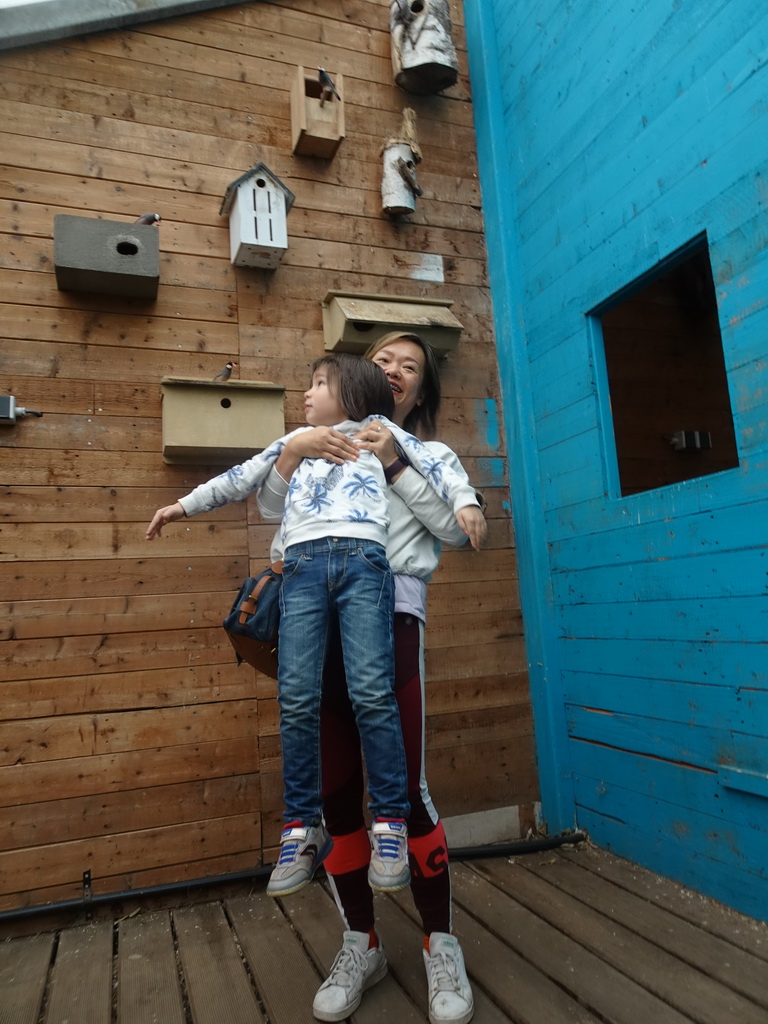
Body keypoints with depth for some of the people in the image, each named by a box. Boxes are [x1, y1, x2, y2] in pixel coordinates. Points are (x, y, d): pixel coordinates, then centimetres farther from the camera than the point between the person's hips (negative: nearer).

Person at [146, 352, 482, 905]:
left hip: (362, 559, -3)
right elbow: (241, 477, 36)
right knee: (297, 700, -7)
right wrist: (185, 505, 35)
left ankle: (390, 825, -2)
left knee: (371, 693, -14)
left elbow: (430, 461, 14)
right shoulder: (295, 441, 33)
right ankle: (303, 829, 5)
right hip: (302, 564, 3)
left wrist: (463, 500, -2)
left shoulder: (378, 429, 25)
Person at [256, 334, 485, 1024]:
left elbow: (456, 527, 2)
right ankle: (361, 944, 21)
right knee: (336, 790, 5)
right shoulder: (326, 445, 25)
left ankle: (442, 945, 14)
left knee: (404, 785, -6)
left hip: (391, 612, -2)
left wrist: (395, 464, -5)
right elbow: (272, 509, 14)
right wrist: (293, 451, -3)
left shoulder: (429, 454, 19)